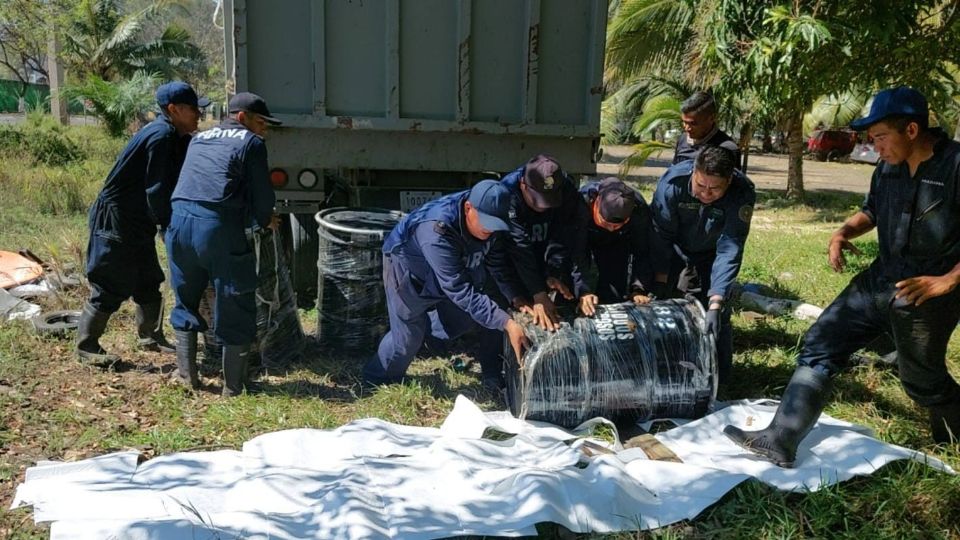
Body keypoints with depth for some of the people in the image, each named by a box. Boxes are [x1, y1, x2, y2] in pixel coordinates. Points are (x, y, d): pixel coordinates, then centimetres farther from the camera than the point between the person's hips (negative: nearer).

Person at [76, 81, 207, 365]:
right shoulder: (161, 136, -23)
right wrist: (168, 226, -11)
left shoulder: (176, 137, 7)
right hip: (115, 221, -10)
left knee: (148, 283, 16)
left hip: (138, 222, 10)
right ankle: (86, 346, 11)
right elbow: (157, 191, -23)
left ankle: (150, 337, 30)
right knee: (110, 287, -2)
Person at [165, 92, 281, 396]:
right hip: (219, 227, -6)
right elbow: (262, 197, 0)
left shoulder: (199, 138, 24)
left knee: (186, 303, 21)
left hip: (180, 221, 6)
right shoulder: (251, 143, 6)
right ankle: (233, 386, 12)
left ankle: (187, 376, 27)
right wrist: (266, 220, 22)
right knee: (235, 307, 6)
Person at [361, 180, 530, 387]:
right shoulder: (437, 232, -45)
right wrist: (507, 323, -49)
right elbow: (460, 290, -45)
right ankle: (377, 381, 24)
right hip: (408, 268, -6)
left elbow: (497, 261, -9)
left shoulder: (489, 223, -25)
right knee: (409, 333, -1)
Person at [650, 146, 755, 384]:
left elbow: (729, 250, -33)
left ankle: (718, 379, 9)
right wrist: (660, 283, -18)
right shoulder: (673, 182, -31)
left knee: (717, 319, -8)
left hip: (711, 256, 0)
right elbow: (661, 235, -22)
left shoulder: (742, 193, -31)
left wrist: (715, 303, -39)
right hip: (673, 253, 1)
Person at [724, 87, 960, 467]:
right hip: (880, 278, 7)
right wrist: (845, 232, 3)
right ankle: (780, 440, 3)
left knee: (921, 379, 9)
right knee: (820, 345, 1)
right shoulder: (888, 168, 4)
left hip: (926, 292, -7)